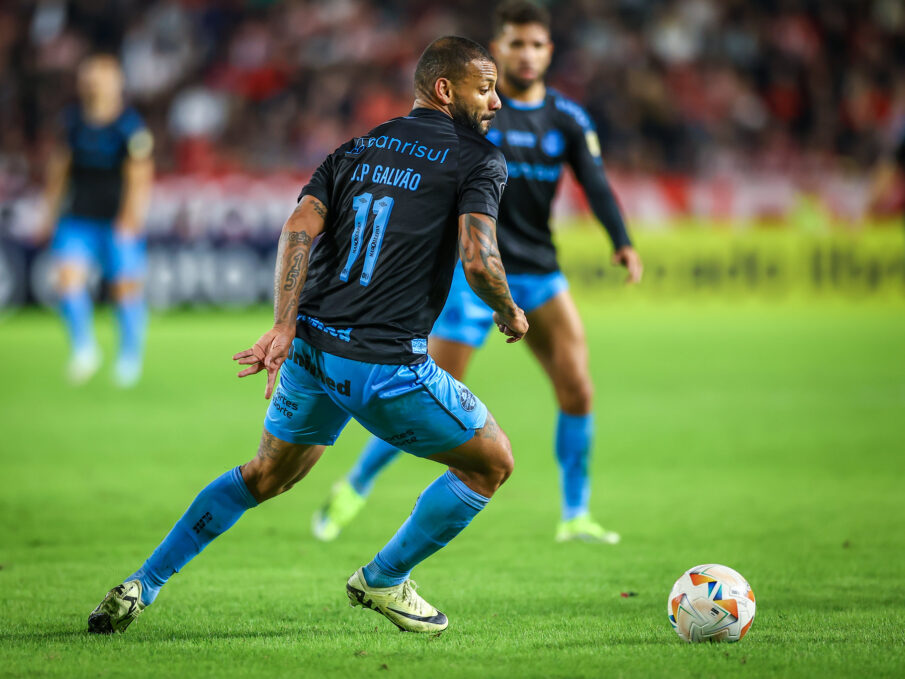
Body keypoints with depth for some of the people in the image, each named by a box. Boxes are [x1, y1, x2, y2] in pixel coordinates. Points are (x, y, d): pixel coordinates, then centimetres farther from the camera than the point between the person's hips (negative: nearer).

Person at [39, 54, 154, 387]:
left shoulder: (130, 126, -13)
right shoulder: (73, 119, 2)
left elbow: (139, 177, -16)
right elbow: (60, 162, 16)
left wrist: (130, 220, -27)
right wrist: (50, 211, 19)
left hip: (119, 220, -3)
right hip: (78, 218, 3)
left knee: (126, 286, 4)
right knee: (68, 276, -14)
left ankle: (130, 357, 26)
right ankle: (84, 350, 3)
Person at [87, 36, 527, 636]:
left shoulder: (357, 149, 16)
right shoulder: (479, 160, -1)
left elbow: (301, 226, 2)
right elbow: (478, 260, -15)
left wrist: (286, 325, -3)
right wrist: (510, 315, 5)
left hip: (311, 345, 7)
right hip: (387, 362, -7)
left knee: (267, 475, 27)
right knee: (492, 463, 14)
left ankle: (143, 585, 22)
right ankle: (384, 580, 20)